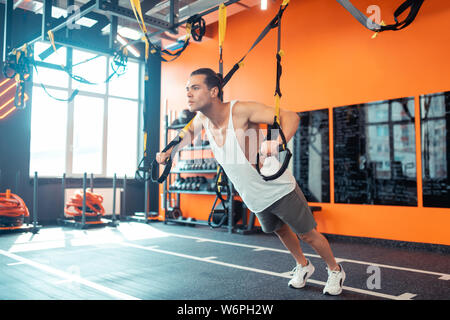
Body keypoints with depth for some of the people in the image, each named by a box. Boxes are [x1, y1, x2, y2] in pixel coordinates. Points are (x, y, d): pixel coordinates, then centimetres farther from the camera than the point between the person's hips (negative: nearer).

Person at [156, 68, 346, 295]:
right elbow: (189, 134, 17)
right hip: (254, 198, 7)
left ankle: (335, 271, 36)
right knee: (280, 230, 27)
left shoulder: (241, 110, -28)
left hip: (279, 189, -6)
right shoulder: (202, 118, -8)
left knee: (307, 235, 9)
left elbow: (290, 116, -33)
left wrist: (278, 141, -53)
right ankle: (303, 266, 53)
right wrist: (168, 152, 6)